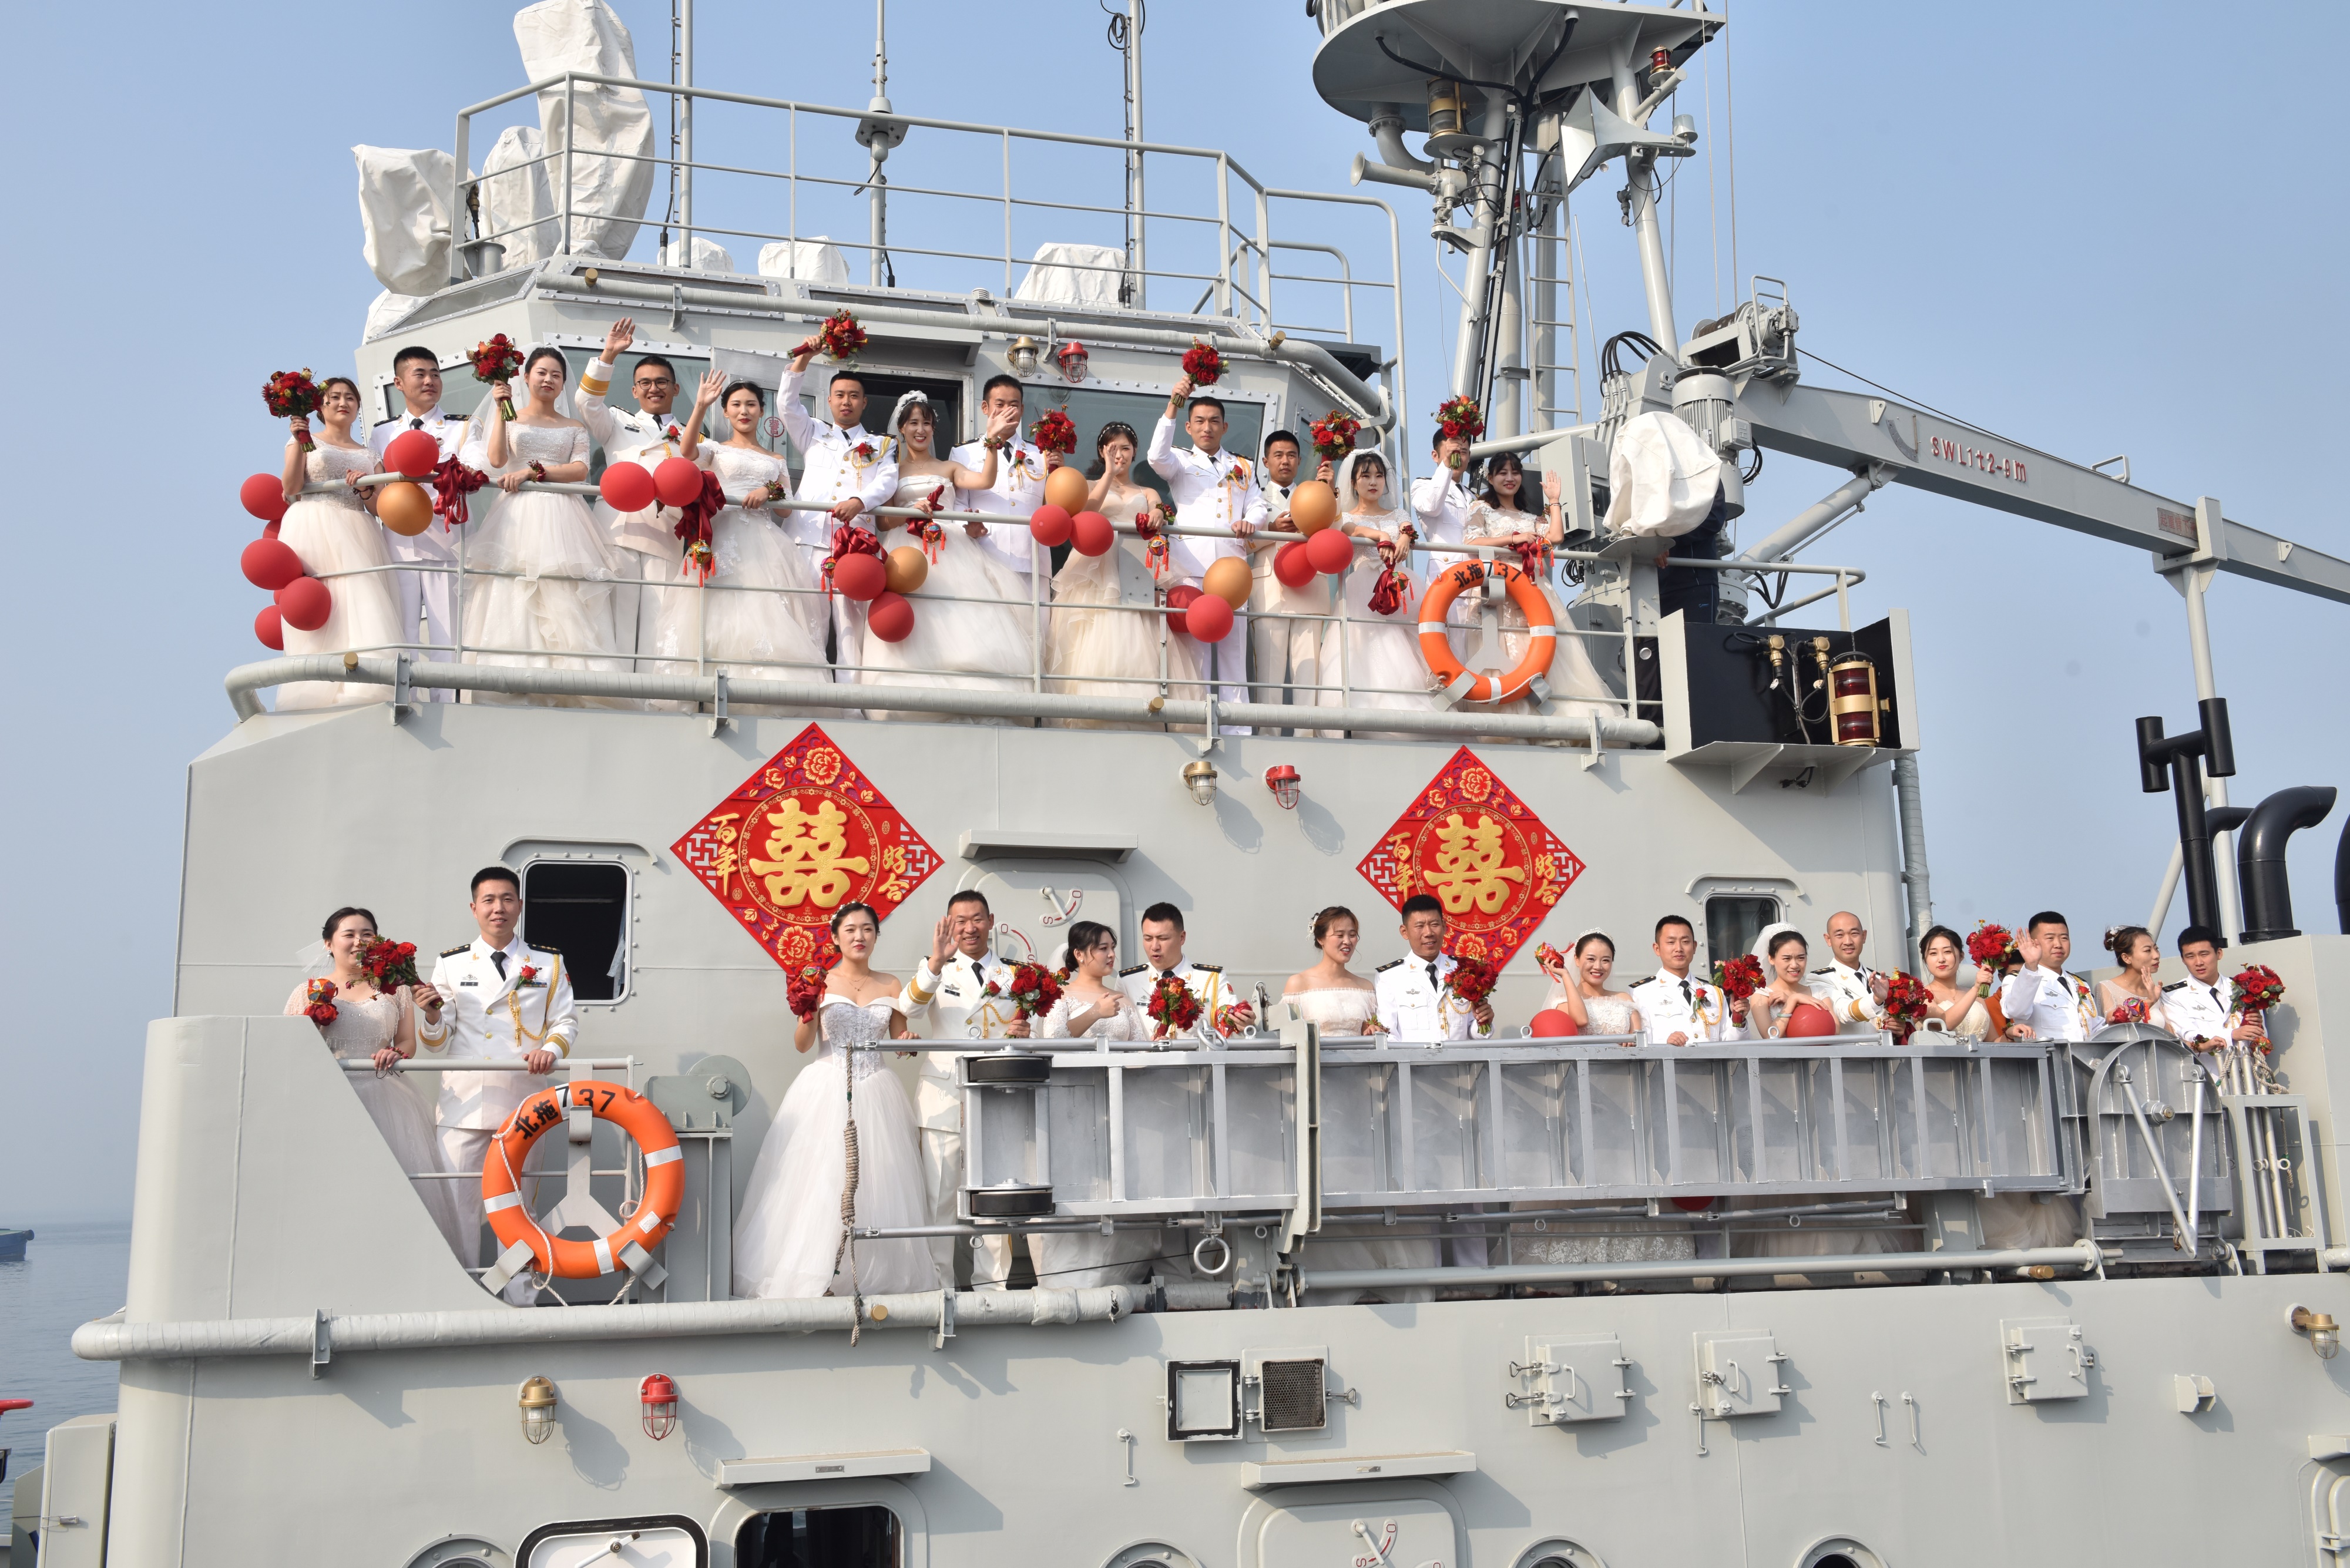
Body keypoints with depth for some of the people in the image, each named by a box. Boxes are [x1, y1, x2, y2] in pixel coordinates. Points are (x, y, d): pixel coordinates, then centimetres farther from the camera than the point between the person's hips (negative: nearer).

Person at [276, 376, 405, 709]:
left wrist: (365, 490, -8)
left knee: (361, 603, -15)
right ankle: (318, 692, -23)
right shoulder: (306, 441, 16)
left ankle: (363, 687, -23)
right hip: (313, 531, -3)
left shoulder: (368, 455, 23)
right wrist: (299, 442, -8)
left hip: (355, 536, 3)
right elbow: (290, 488, 0)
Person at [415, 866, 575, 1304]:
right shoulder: (450, 965, 10)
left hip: (524, 1103, 0)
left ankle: (521, 1298, 13)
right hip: (464, 1103, 0)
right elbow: (436, 1044, 7)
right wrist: (432, 1014, -14)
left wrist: (551, 1048, -14)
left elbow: (566, 1021, 7)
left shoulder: (548, 964, 11)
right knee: (458, 1205, 0)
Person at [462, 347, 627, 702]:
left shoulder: (575, 428, 19)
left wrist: (535, 470, -11)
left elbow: (580, 470, 1)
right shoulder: (510, 419, 18)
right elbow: (497, 460, 0)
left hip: (561, 520, 1)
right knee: (513, 601, -12)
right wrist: (500, 409, 1)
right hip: (518, 516, -1)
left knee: (565, 602, -11)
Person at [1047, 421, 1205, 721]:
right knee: (1102, 643, -15)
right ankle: (1094, 712, -19)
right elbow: (1087, 511, -4)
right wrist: (1109, 472, 0)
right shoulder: (1092, 486, 19)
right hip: (1101, 571, -2)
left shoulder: (1147, 494, 24)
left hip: (1138, 577, 2)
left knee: (1137, 648, -11)